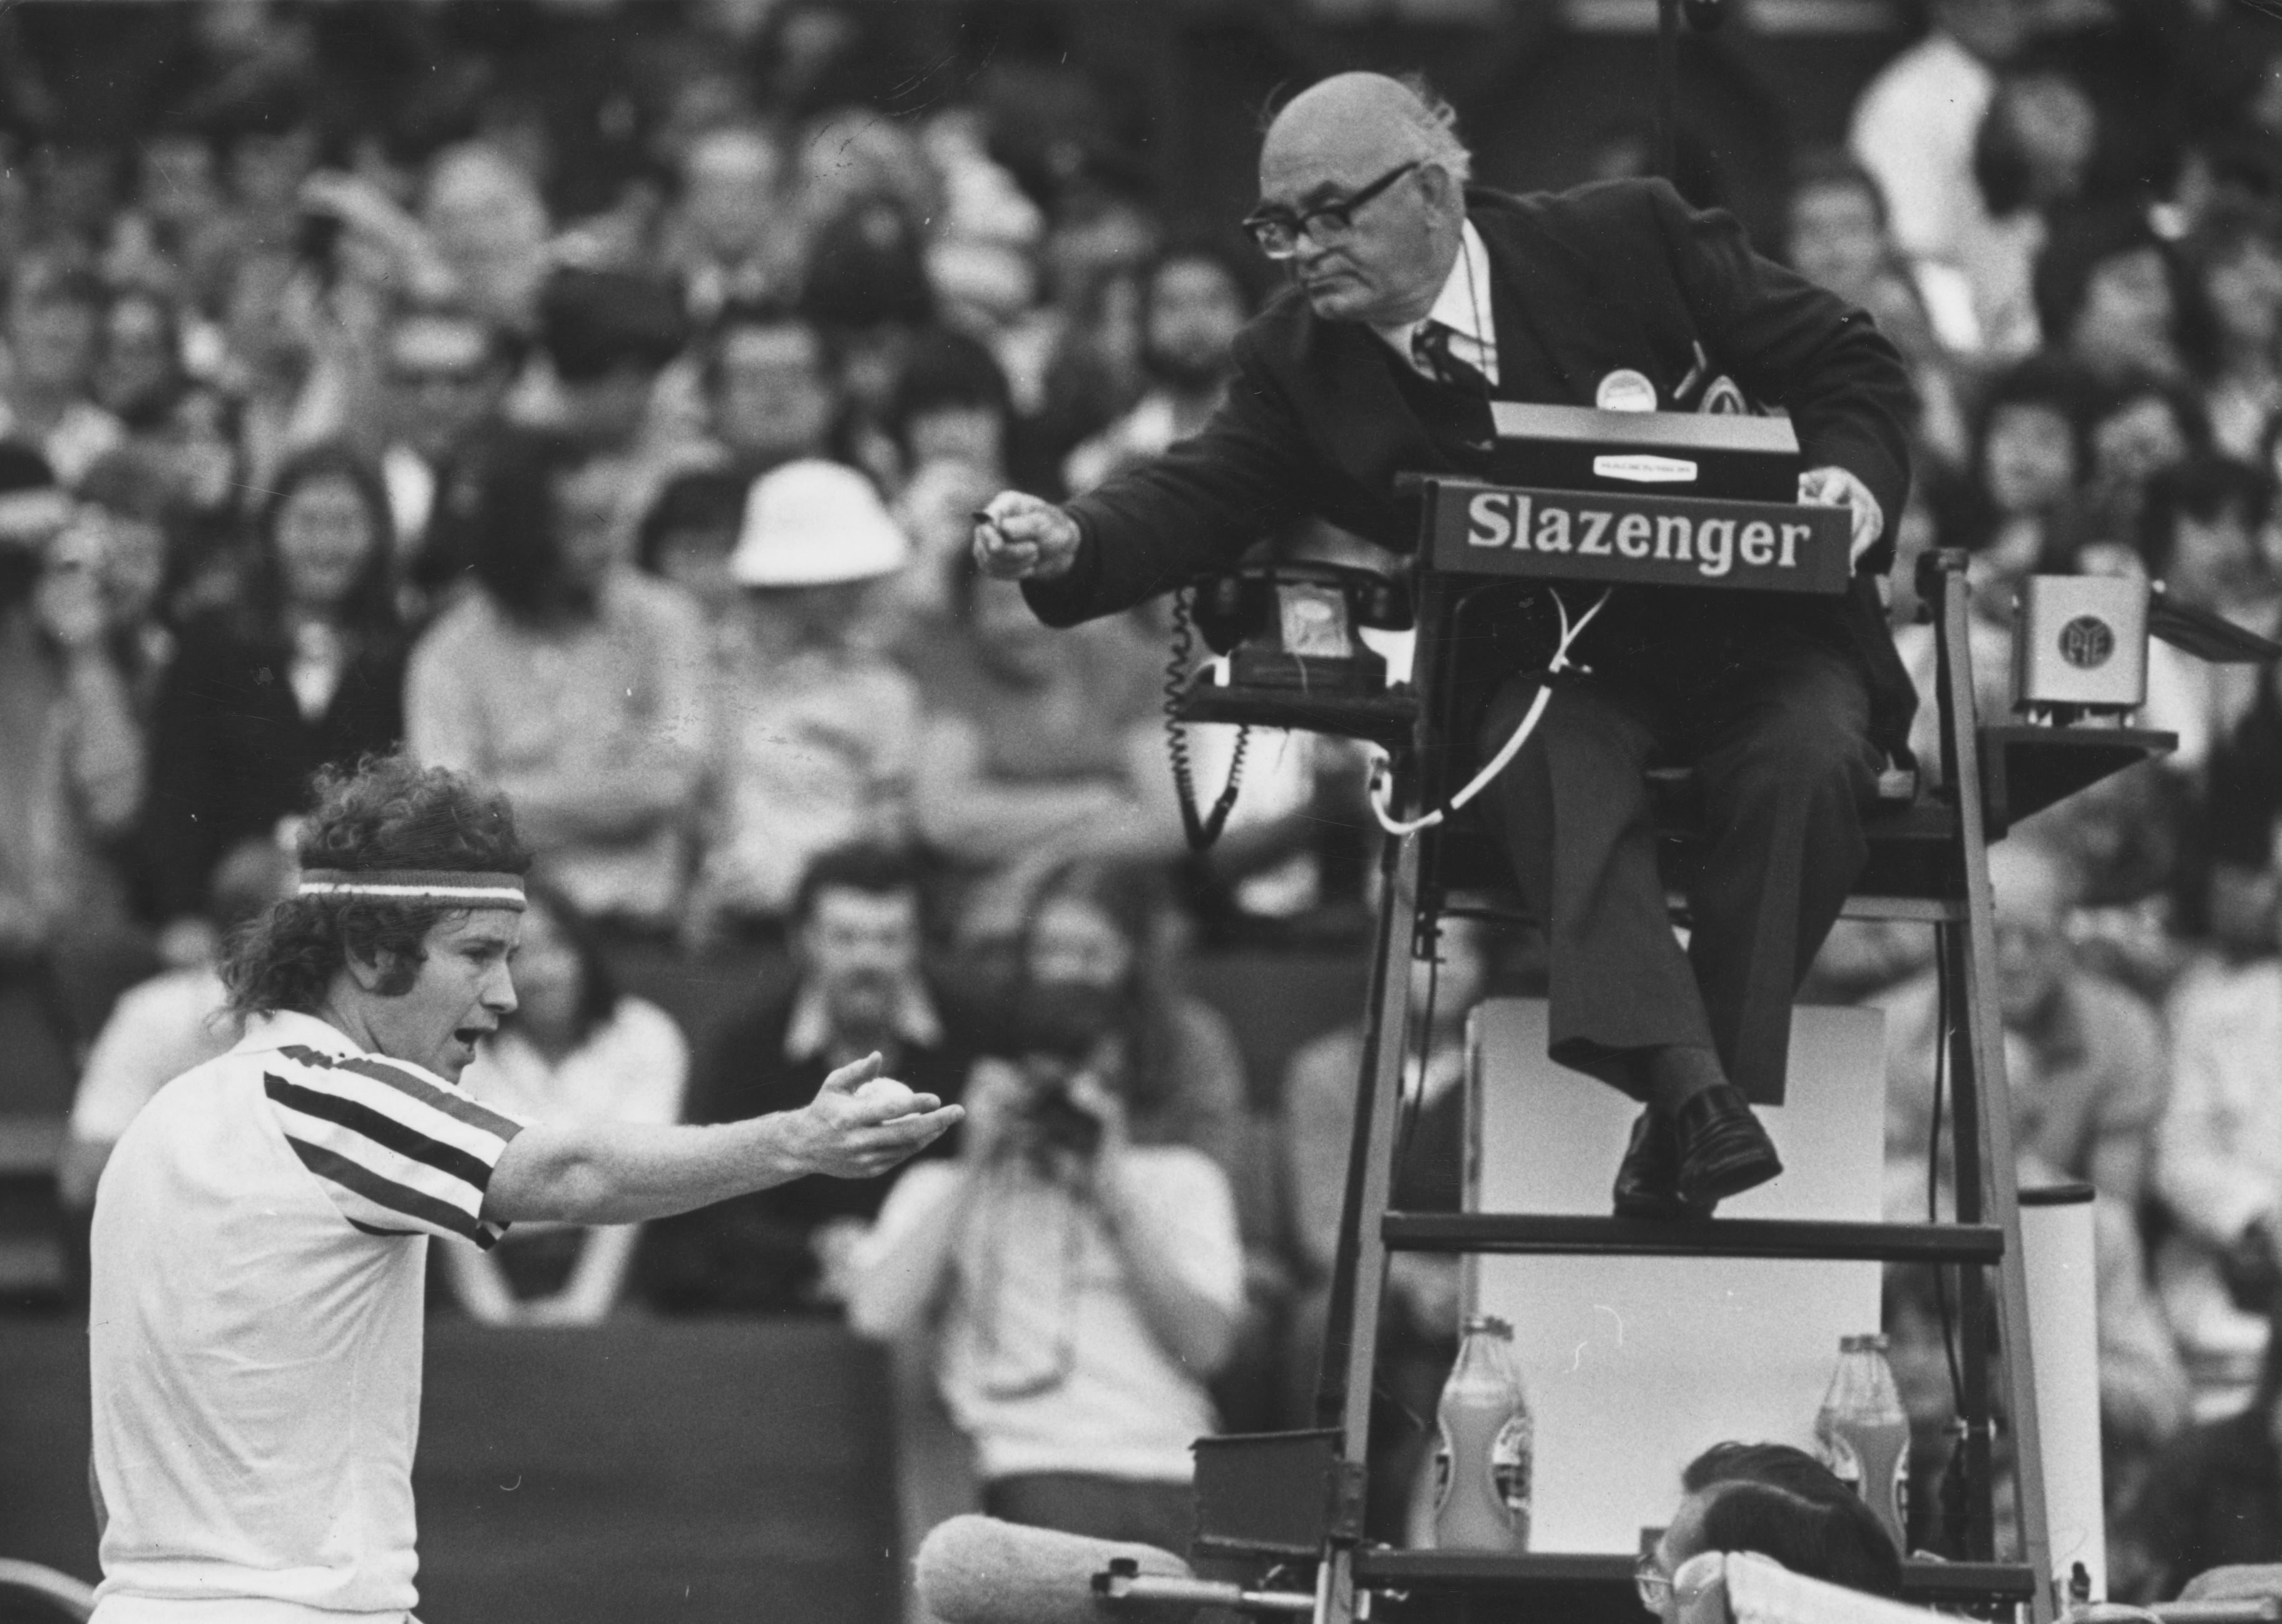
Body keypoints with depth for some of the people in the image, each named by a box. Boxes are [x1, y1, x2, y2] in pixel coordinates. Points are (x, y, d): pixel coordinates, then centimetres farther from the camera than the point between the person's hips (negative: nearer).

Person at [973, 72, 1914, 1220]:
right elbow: (1202, 497, -9)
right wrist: (1068, 543, -30)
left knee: (1805, 766, -33)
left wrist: (1854, 479, -20)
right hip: (1550, 669, 1)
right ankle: (1684, 1085, -48)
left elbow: (1849, 363, 0)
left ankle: (1724, 1076, -31)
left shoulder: (1629, 242, -5)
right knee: (1552, 760, -34)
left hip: (1756, 631, -1)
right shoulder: (1299, 365, 3)